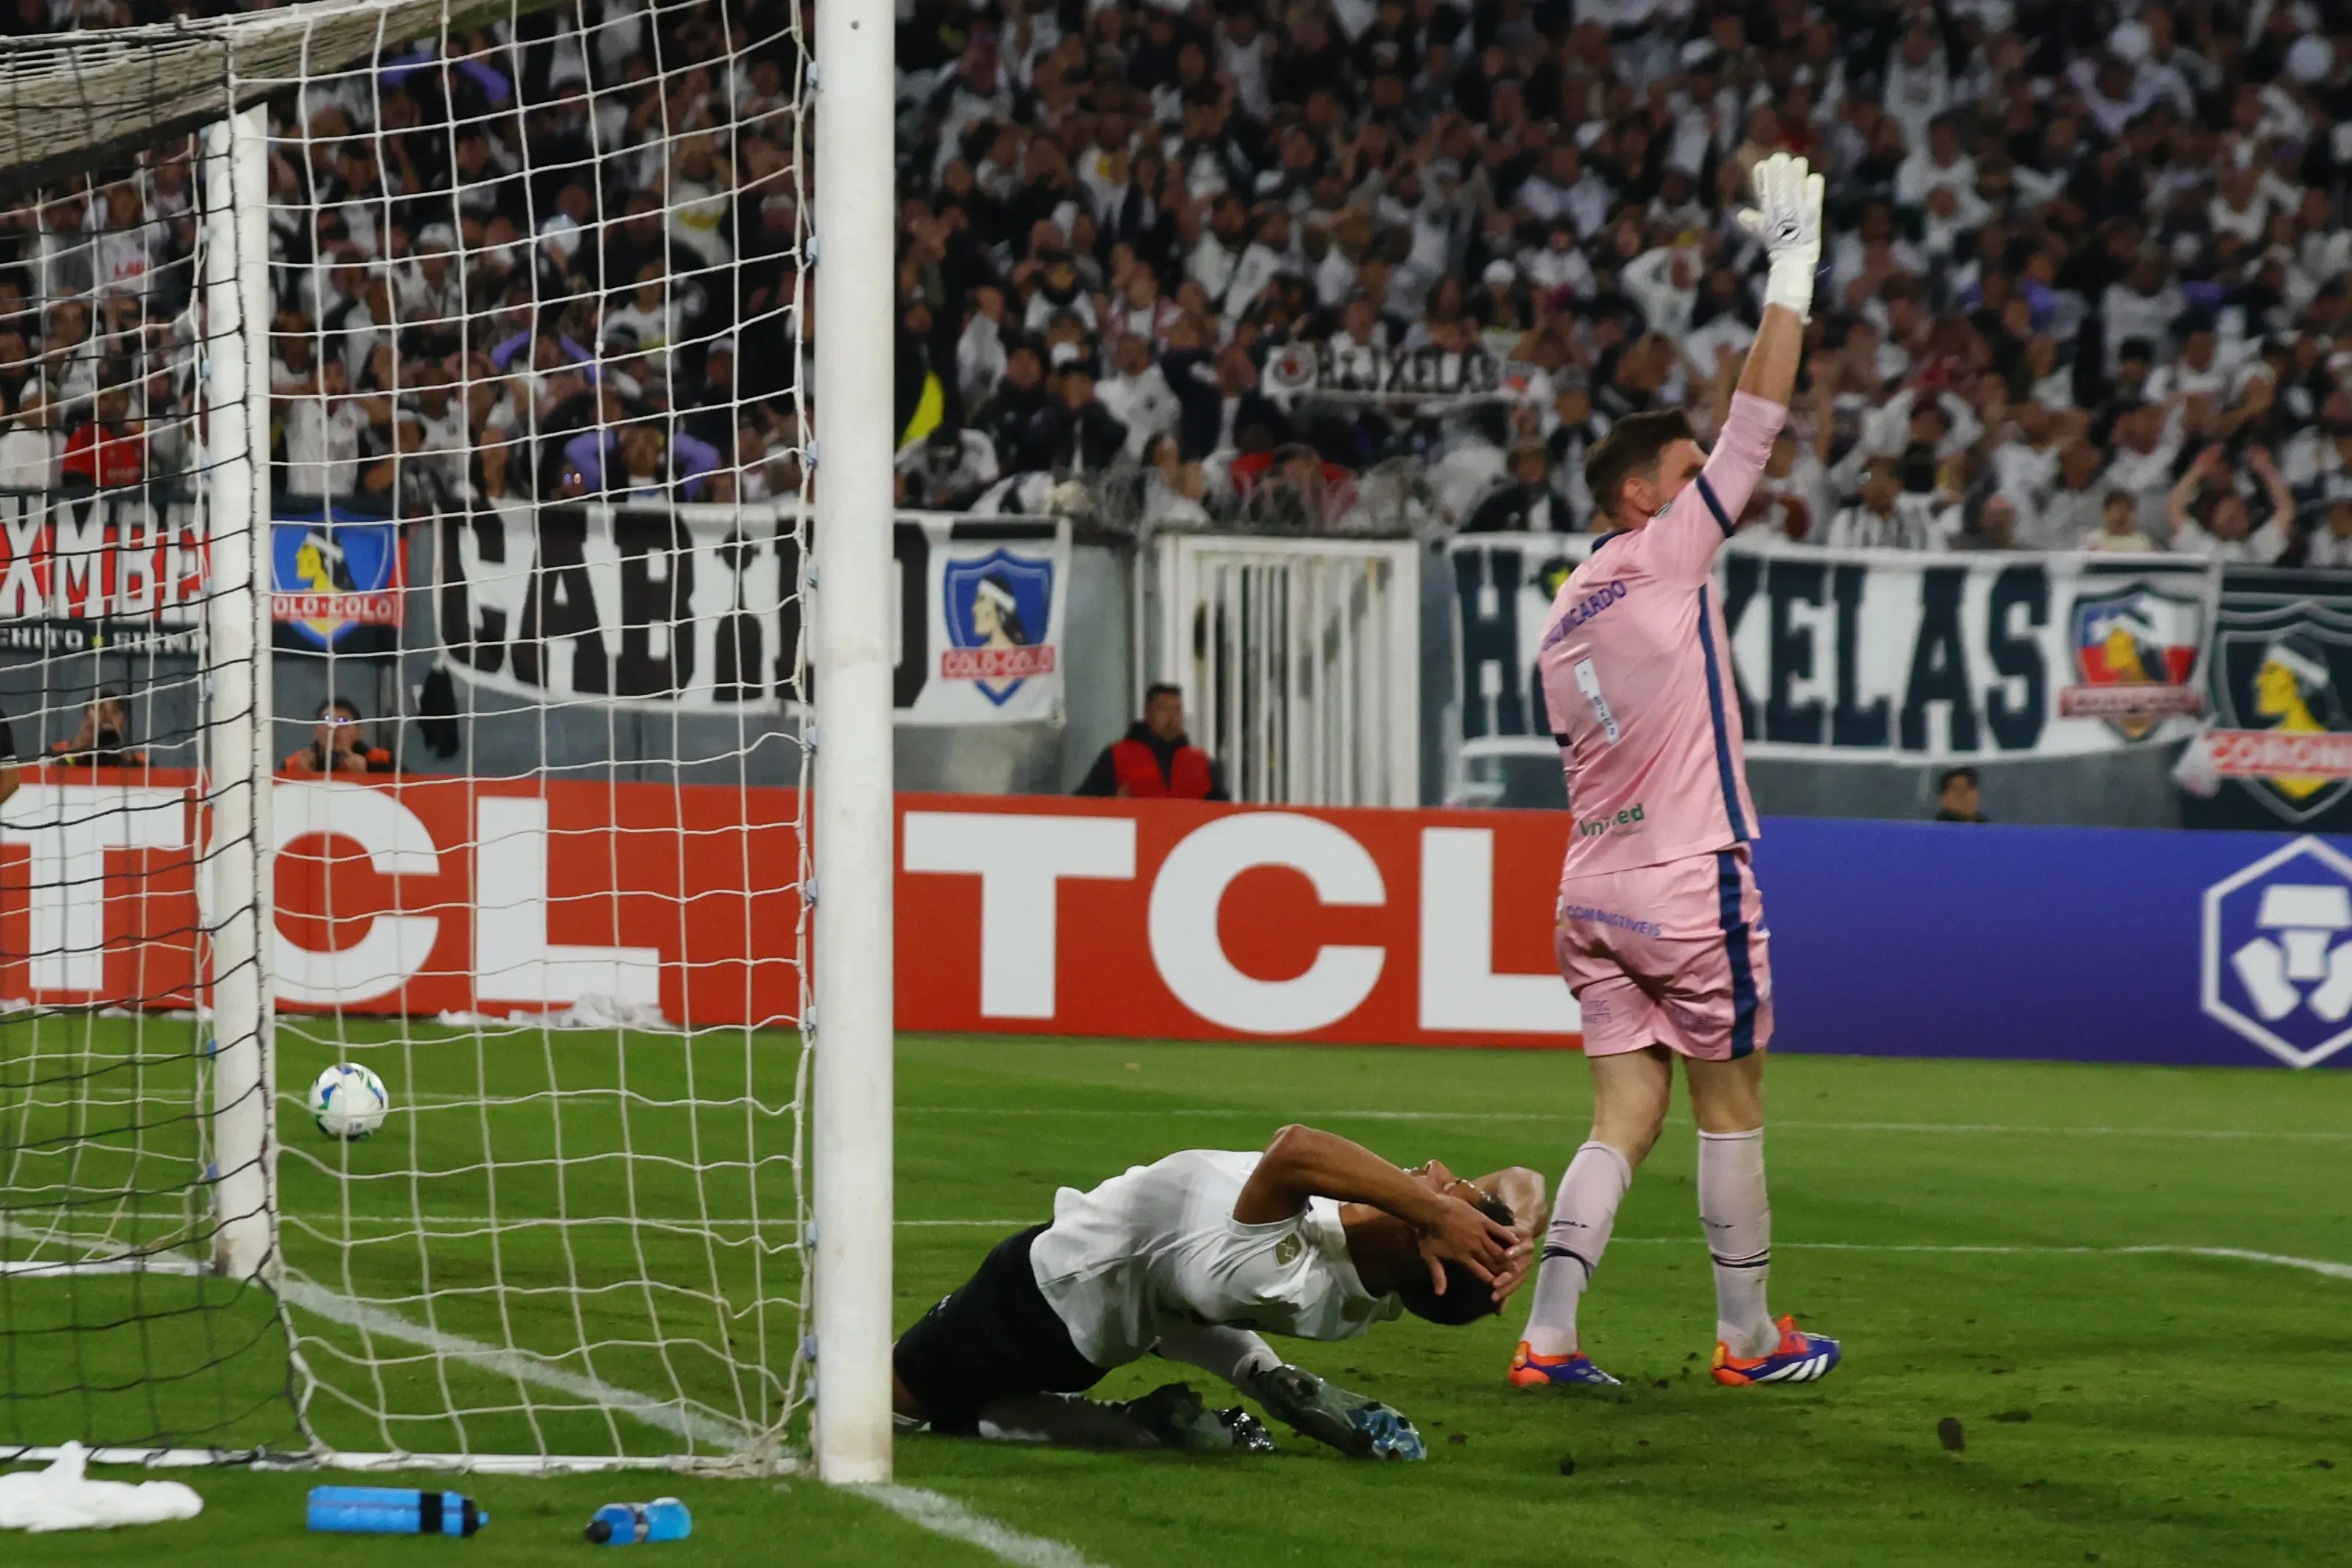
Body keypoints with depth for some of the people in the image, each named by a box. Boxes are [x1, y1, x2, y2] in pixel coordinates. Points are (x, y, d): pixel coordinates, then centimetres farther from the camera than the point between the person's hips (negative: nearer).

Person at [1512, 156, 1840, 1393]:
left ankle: (1546, 1335, -8)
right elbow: (1759, 412, -8)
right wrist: (1792, 265, -2)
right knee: (1729, 1107, 5)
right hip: (1689, 884, -7)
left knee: (1623, 1120, 4)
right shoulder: (1664, 555, -8)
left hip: (1596, 893, 7)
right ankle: (1748, 1338, 13)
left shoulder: (1566, 614, 13)